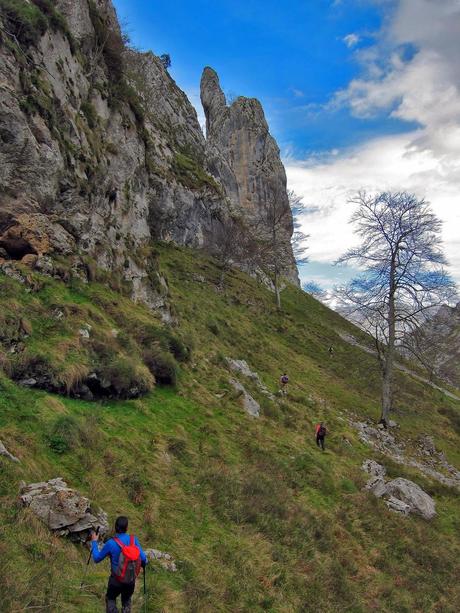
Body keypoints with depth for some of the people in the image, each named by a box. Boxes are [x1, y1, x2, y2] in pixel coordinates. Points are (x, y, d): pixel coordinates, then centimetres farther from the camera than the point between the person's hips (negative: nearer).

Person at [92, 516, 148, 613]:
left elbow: (97, 559, -7)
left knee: (110, 599, 26)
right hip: (131, 580, 2)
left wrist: (94, 542, 4)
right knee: (126, 601, 29)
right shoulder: (133, 539, -15)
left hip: (116, 580, -2)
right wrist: (143, 564, 11)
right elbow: (143, 559, -13)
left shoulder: (111, 543, -22)